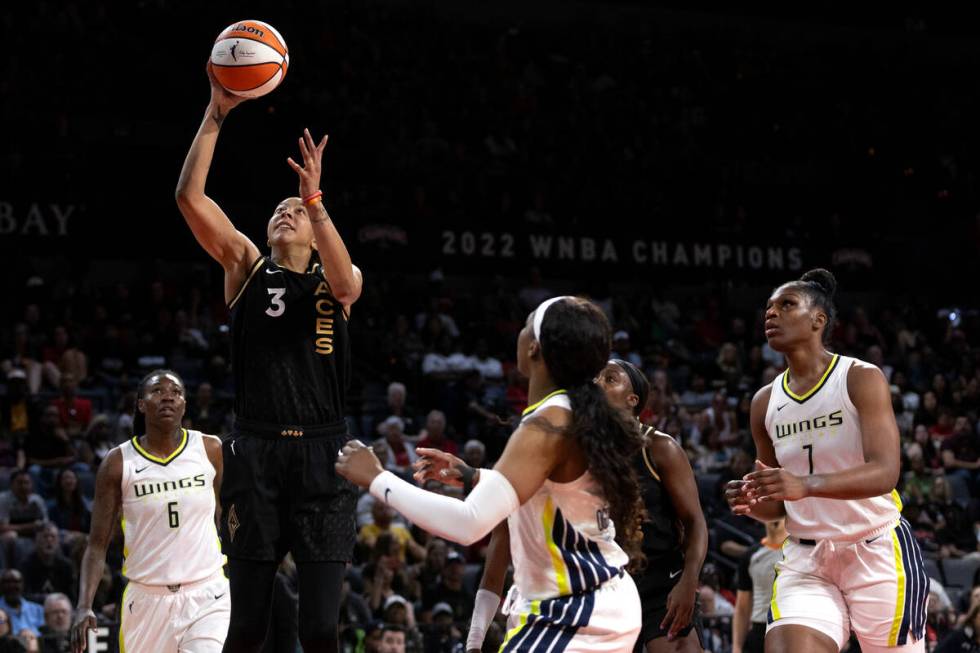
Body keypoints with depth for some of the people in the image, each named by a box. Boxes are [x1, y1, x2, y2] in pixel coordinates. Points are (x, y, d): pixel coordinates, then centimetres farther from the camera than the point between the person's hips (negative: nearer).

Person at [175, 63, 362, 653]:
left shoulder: (335, 277, 12)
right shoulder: (246, 266, 13)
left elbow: (344, 283, -15)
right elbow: (189, 196, 1)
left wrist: (315, 197, -20)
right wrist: (216, 116, -5)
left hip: (322, 453, 0)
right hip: (257, 450, 1)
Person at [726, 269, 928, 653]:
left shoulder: (861, 379, -9)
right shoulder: (765, 403, 8)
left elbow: (886, 471, -22)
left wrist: (806, 484, -37)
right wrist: (753, 503, -9)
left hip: (877, 551, -4)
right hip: (805, 559, 4)